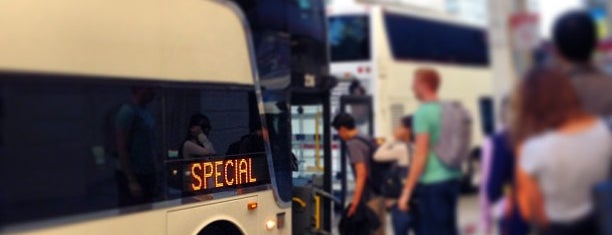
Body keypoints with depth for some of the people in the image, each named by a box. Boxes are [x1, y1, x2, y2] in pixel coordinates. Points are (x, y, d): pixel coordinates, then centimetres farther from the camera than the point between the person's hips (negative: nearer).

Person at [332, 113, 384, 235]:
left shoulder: (353, 144, -13)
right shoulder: (368, 140, 14)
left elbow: (361, 174, -21)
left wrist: (355, 202, -21)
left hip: (370, 198, -9)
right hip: (379, 195, 9)